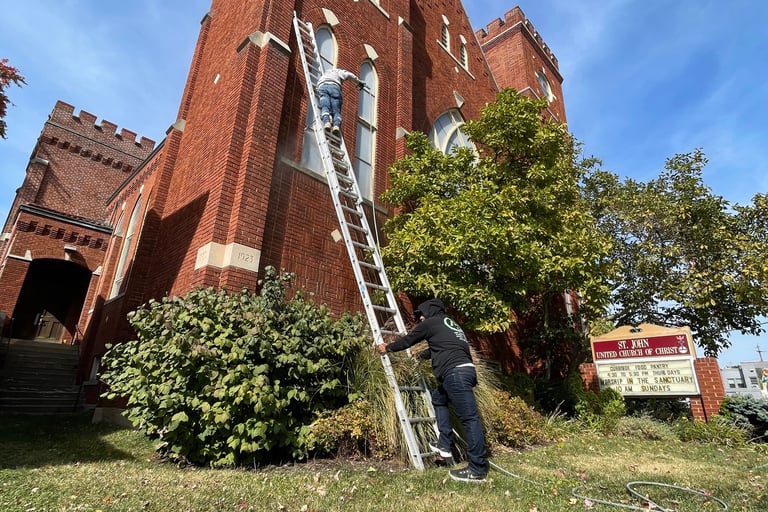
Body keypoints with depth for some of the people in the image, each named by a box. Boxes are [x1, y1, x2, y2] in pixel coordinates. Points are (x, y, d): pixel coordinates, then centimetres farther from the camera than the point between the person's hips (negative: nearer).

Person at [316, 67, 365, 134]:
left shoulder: (322, 75, 44)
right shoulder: (337, 71, 32)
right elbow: (348, 75, 18)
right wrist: (359, 81, 24)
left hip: (322, 86, 2)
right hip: (334, 86, -2)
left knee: (325, 107, -17)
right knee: (336, 110, -7)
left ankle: (326, 121, -46)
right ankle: (336, 125, -34)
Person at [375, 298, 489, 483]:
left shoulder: (430, 322, 5)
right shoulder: (448, 323, 28)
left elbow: (407, 341, 15)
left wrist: (387, 347, 31)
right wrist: (421, 355, 58)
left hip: (456, 372, -9)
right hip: (463, 370, 9)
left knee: (470, 418, -8)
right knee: (438, 398, 24)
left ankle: (477, 470, -4)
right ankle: (445, 445, 22)